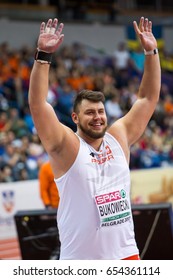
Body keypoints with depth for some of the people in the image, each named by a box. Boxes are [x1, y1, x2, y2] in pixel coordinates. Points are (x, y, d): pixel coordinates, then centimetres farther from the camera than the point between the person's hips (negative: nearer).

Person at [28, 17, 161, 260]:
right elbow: (38, 104, -18)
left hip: (125, 256, 5)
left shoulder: (119, 137, 8)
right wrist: (43, 55, -26)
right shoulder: (65, 146, -6)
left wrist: (151, 52, 4)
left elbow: (148, 98, 12)